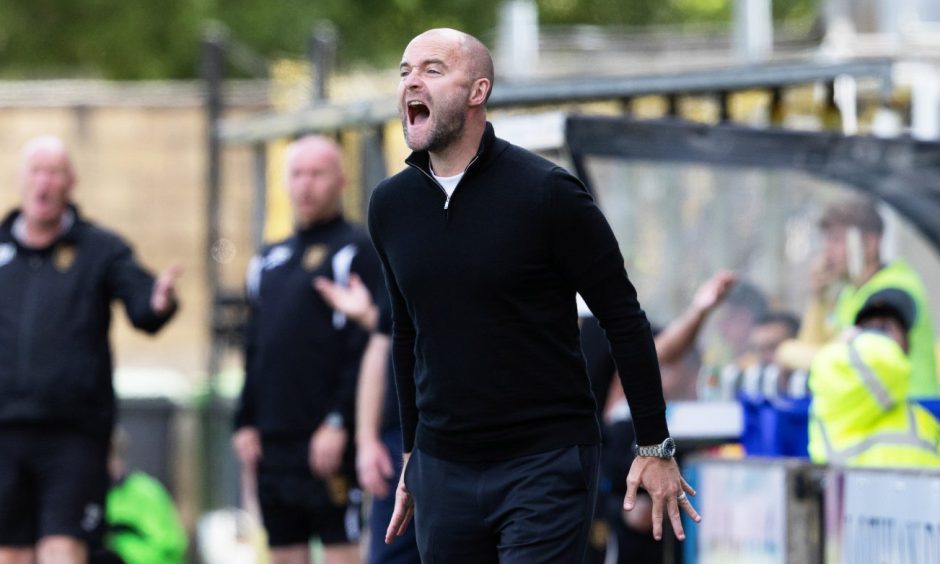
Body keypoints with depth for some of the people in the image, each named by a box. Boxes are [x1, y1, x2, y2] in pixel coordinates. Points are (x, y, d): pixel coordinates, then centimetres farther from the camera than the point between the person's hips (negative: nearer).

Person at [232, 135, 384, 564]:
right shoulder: (270, 261, 19)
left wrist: (339, 423, -18)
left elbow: (366, 348, -12)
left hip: (329, 439, -7)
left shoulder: (356, 252, -4)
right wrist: (245, 423, 11)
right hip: (272, 440, 7)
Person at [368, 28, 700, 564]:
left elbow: (623, 318, -5)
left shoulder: (546, 193, -10)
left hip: (546, 465, -5)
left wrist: (655, 448, -5)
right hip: (442, 469, 5)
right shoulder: (391, 204, 6)